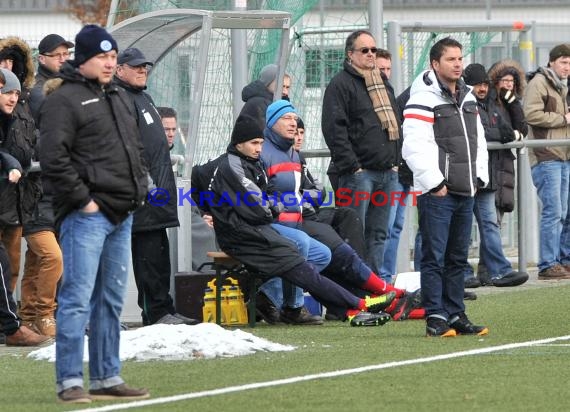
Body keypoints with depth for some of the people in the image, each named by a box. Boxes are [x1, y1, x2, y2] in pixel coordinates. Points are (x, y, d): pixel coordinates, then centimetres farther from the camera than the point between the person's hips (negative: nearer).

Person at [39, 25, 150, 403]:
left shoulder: (120, 97, 19)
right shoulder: (64, 99, -8)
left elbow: (137, 147, 29)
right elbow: (53, 159, -16)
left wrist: (140, 186, 14)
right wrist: (82, 200, -16)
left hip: (122, 215, 9)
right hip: (86, 215, -8)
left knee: (112, 300, 12)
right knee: (78, 298, -9)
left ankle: (107, 378, 18)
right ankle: (69, 382, -8)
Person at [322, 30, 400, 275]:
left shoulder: (383, 84, 20)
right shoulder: (341, 84, -6)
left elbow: (394, 123, 29)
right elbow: (334, 129, -14)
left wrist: (395, 160, 17)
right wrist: (352, 167, -18)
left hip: (387, 171, 8)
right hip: (359, 171, -8)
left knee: (378, 234, 10)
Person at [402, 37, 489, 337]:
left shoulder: (467, 98, 17)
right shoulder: (424, 99, -10)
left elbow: (478, 140, 25)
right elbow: (415, 147, -17)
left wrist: (479, 178, 14)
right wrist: (435, 183, -16)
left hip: (465, 192, 8)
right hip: (436, 193, -8)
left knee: (458, 257, 11)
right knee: (434, 257, -7)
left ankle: (455, 315, 16)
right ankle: (435, 318, -6)